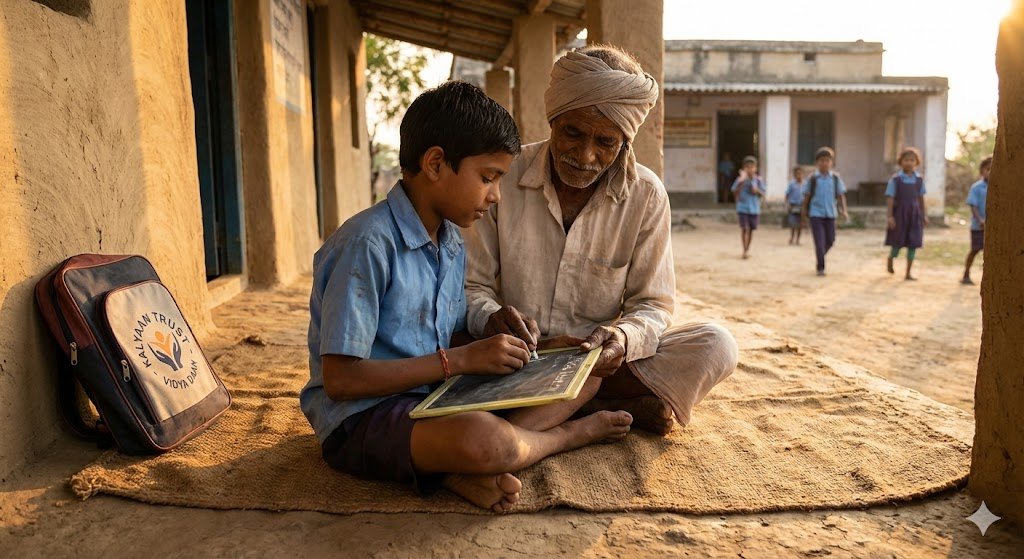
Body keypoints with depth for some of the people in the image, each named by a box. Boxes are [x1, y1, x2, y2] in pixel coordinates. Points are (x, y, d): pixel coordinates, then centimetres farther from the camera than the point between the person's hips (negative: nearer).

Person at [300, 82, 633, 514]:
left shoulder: (453, 244, 8)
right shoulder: (368, 244, -19)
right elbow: (339, 379, -21)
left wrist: (497, 335, -7)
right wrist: (459, 360, -21)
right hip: (361, 417, -8)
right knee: (484, 441, -39)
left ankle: (463, 469, -16)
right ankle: (570, 434, -4)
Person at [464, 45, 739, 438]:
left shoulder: (646, 195, -5)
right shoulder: (503, 179, -7)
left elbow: (653, 305, -2)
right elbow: (471, 287, -4)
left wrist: (624, 338, -26)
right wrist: (492, 318, -29)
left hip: (601, 360, 1)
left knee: (715, 346, -21)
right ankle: (621, 407, -20)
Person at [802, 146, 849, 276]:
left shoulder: (835, 178, 2)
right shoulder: (813, 179, -4)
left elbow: (841, 195, 4)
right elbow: (807, 196, 2)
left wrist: (844, 211, -5)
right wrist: (805, 211, 6)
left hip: (830, 214, 3)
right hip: (816, 213, -3)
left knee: (830, 241, 11)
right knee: (819, 241, -7)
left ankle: (820, 257, 38)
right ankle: (820, 267, 3)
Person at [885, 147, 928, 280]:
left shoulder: (919, 179, 4)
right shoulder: (896, 179, -7)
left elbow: (921, 198, 11)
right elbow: (890, 198, -9)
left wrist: (924, 215, 13)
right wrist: (890, 216, -14)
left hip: (914, 214, 3)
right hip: (900, 213, -3)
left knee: (913, 244, 2)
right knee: (898, 242, 5)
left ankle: (908, 274, 9)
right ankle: (890, 260, 39)